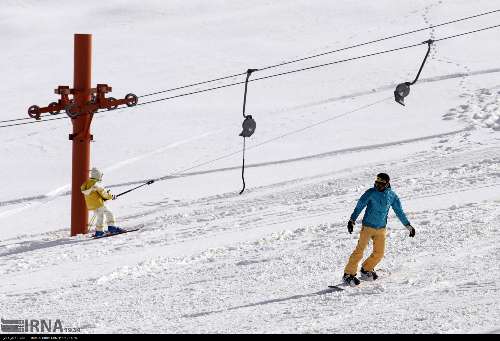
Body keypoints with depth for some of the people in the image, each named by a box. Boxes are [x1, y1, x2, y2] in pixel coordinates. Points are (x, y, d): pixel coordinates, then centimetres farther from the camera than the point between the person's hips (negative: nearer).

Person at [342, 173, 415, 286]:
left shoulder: (392, 196, 0)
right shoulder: (371, 193, -10)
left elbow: (399, 212, 10)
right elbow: (359, 206, -8)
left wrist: (408, 226, 13)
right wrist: (352, 220, -17)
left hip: (381, 229, 4)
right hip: (367, 227, -4)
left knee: (379, 253, 3)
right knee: (359, 251, -9)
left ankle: (366, 270, 27)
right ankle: (348, 274, -2)